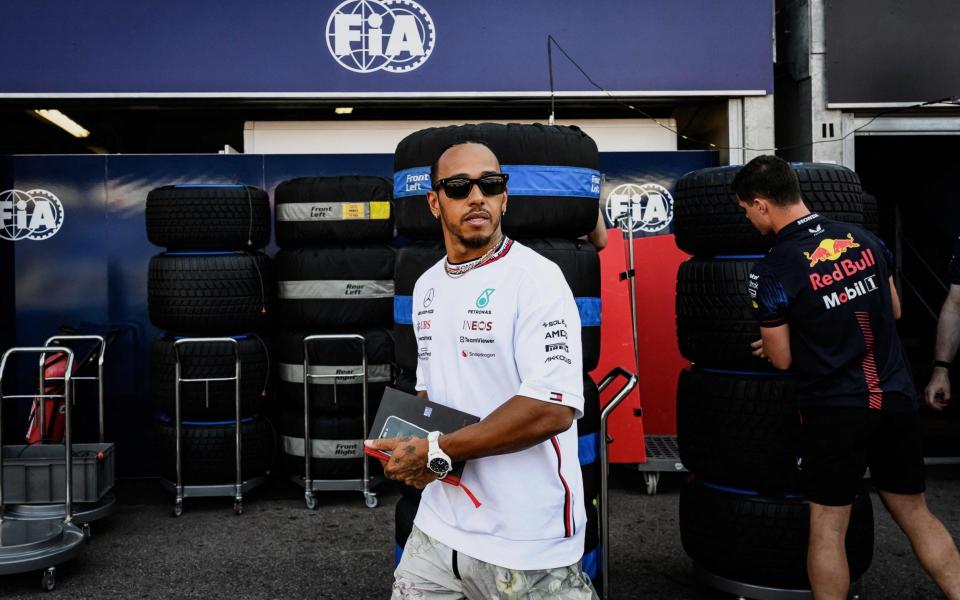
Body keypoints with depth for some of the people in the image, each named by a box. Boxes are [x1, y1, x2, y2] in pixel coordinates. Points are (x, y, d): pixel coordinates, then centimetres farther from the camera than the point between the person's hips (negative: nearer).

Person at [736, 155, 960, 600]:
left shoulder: (772, 272, -15)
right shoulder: (864, 238, 2)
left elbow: (782, 360, -6)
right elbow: (894, 312, 15)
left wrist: (772, 341, 15)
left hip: (835, 409, -5)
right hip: (896, 398, 6)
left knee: (828, 528, 7)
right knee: (916, 514, 19)